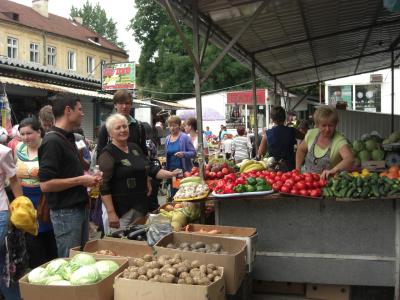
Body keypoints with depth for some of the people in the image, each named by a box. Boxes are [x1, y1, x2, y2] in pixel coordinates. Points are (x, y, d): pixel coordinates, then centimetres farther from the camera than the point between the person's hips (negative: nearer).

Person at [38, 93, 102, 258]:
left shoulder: (69, 138, 12)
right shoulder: (52, 141, -18)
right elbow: (45, 184, -24)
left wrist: (87, 178, 7)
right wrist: (80, 180, -18)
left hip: (80, 208, 9)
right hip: (65, 213, -9)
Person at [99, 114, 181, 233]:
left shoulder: (135, 148, 12)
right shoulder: (108, 153, -10)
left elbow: (151, 169, 15)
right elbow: (104, 187, -16)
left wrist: (171, 174, 0)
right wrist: (111, 213, -21)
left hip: (140, 206, 7)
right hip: (118, 209, -7)